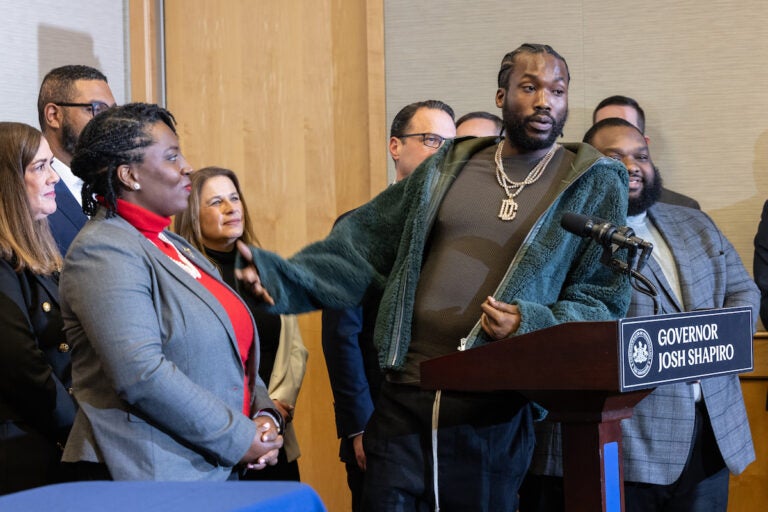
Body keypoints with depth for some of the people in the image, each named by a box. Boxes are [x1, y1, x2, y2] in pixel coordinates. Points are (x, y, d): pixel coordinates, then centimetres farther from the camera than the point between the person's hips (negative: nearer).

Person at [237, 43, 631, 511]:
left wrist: (531, 323, -17)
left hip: (494, 411, -2)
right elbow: (361, 248, 12)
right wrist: (281, 278, -2)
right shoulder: (447, 170, 12)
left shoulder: (595, 187, 4)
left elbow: (605, 302, 1)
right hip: (405, 398, 3)